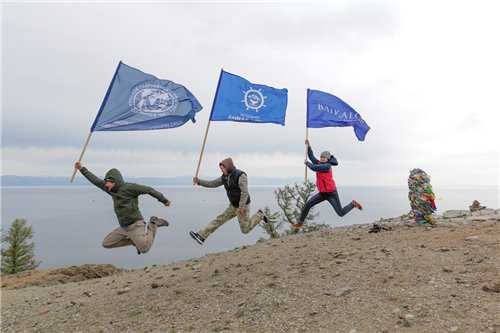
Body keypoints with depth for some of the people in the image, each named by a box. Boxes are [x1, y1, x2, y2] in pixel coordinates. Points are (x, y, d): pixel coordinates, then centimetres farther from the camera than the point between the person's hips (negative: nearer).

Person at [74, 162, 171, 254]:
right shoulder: (113, 190, 8)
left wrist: (164, 200, -8)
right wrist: (81, 169, 17)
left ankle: (154, 224, 8)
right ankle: (135, 241, 15)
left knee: (144, 249, -10)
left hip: (135, 225, -8)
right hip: (124, 228, 8)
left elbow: (148, 190, -12)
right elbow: (96, 181, 16)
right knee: (106, 244, 9)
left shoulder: (128, 187, -15)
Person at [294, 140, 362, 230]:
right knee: (308, 204, -3)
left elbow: (314, 168, -28)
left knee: (341, 213, 0)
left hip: (331, 193, -7)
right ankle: (300, 222, 9)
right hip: (322, 193, 8)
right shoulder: (320, 163, 3)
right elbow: (312, 157, 2)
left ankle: (353, 204, 26)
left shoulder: (327, 166, -20)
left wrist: (307, 163, -11)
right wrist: (308, 146, -8)